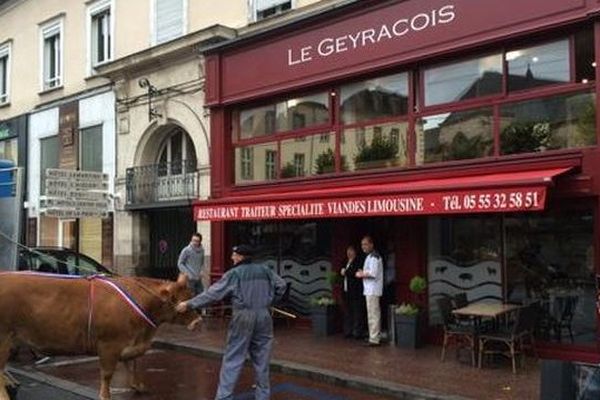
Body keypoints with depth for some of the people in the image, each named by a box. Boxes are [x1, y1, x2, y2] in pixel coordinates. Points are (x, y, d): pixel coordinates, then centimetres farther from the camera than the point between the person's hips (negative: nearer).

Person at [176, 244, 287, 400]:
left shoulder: (234, 273, -4)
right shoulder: (265, 270, 9)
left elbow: (213, 293, -7)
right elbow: (281, 285, 15)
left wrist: (189, 304, -3)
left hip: (243, 317, -4)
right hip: (264, 316, 4)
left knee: (232, 359, 1)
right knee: (261, 359, 13)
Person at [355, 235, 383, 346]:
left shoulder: (374, 256, -13)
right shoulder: (370, 256, 19)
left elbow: (373, 273, -21)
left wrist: (361, 274, -8)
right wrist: (363, 273, 10)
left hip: (372, 290, -11)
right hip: (370, 289, 11)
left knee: (372, 314, -9)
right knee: (375, 314, 15)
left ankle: (374, 339, -8)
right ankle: (375, 336, 22)